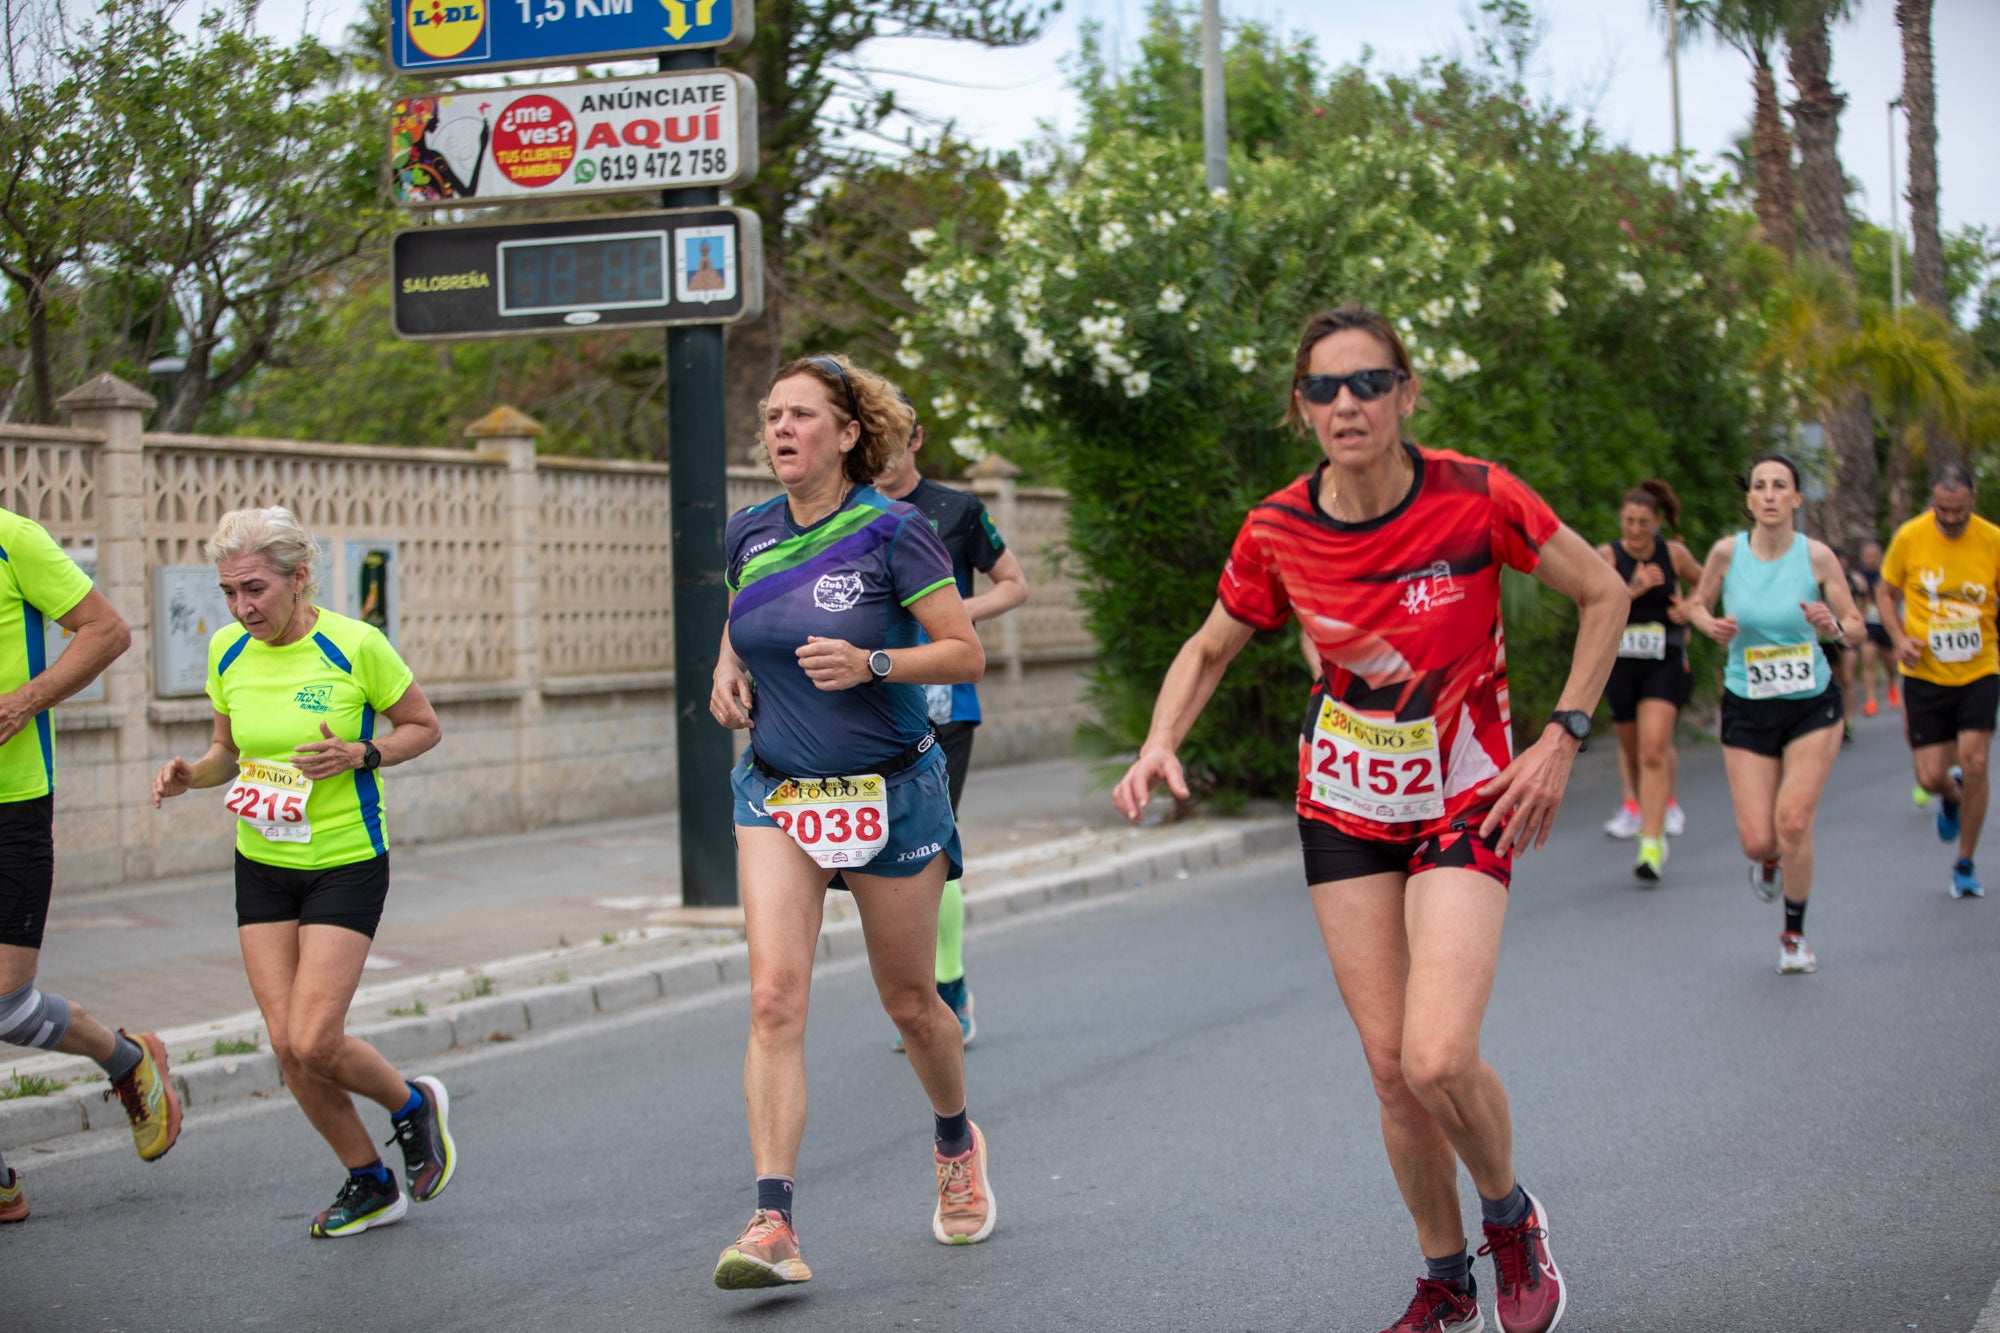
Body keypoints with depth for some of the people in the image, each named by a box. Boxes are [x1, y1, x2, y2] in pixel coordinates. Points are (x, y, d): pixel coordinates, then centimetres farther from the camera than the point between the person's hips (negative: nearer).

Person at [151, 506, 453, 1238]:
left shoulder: (354, 645, -14)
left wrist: (359, 755, -20)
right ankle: (369, 1184, 19)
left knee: (315, 1042, -13)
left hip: (346, 861, -5)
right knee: (287, 1045, -1)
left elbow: (424, 726, -2)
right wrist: (192, 774, -8)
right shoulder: (226, 652, 0)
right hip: (262, 866, 5)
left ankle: (414, 1105, 19)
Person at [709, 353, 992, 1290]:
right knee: (774, 998, -14)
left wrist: (870, 664, -25)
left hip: (891, 792, -3)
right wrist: (727, 670, 2)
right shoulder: (748, 534, 4)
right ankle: (773, 1223, -18)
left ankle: (955, 1141, 42)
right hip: (776, 793, 3)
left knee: (909, 1002, 11)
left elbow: (967, 653, -10)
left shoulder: (892, 533, -11)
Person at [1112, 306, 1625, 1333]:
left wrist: (1560, 740, -9)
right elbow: (1208, 651, 8)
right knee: (1392, 1067, 3)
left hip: (1464, 804, -3)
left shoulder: (1475, 498, -17)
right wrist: (1160, 745, -10)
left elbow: (1604, 594, -4)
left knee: (1438, 1057, -19)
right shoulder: (1277, 532, -9)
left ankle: (1510, 1216, 13)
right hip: (1344, 811, 3)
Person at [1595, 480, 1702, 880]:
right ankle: (1660, 807, 42)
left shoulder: (1674, 554, -1)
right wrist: (1632, 590, -27)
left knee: (1654, 750, -17)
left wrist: (1691, 608, 0)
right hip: (1620, 664, 2)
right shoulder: (1607, 556, -4)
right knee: (1632, 751, 15)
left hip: (1665, 664, -2)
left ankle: (1653, 844, -20)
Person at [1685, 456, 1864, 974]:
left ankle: (1794, 934, 11)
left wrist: (1833, 627, -23)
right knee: (1757, 841, -4)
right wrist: (1711, 625, -13)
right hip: (1747, 711, 1)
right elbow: (1696, 604, 9)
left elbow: (1855, 625, -1)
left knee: (1793, 823, -14)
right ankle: (1769, 863, 38)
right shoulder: (1727, 552, -8)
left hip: (1812, 705, -1)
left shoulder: (1817, 556, -9)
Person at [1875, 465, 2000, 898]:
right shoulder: (1909, 538, -7)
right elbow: (1885, 592, 7)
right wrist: (1899, 638, -8)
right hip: (1925, 674, 0)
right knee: (1931, 777, -3)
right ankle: (1951, 798, 38)